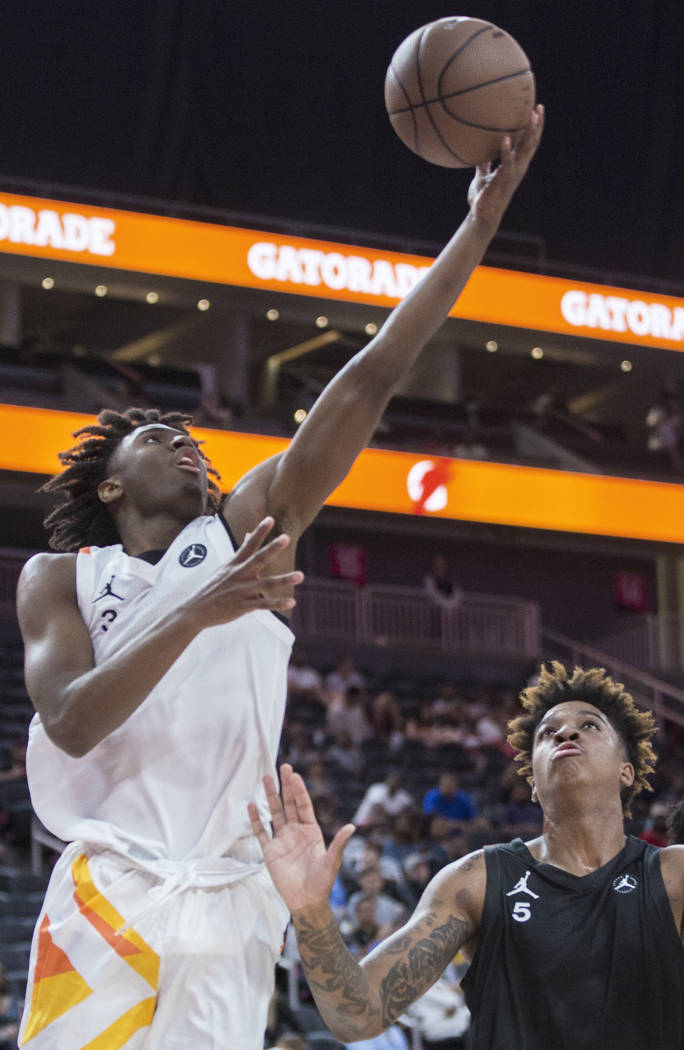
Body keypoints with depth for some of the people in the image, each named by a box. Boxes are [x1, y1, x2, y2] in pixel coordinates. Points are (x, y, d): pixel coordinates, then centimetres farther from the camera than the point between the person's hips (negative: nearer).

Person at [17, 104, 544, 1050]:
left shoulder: (247, 528, 12)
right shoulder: (58, 578, 11)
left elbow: (368, 383, 5)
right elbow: (70, 723, -8)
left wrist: (483, 217, -1)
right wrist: (198, 613, -19)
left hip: (230, 909, 2)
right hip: (109, 898, -1)